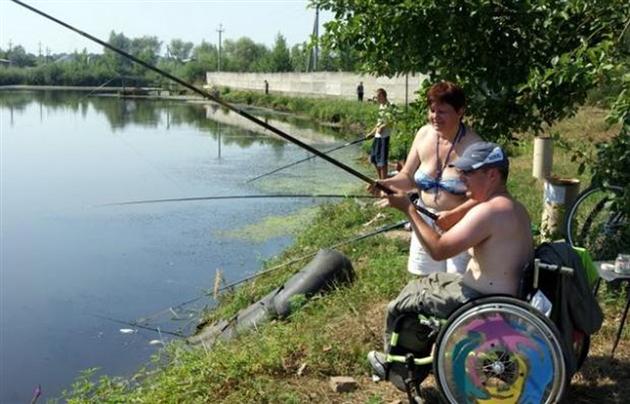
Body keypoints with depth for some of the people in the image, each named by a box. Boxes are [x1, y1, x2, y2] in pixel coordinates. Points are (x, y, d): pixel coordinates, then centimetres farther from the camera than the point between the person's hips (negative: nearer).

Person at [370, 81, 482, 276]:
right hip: (425, 221, 5)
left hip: (460, 225, -5)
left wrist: (453, 215, -30)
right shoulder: (424, 135, 0)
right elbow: (407, 177, 7)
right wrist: (387, 183, -13)